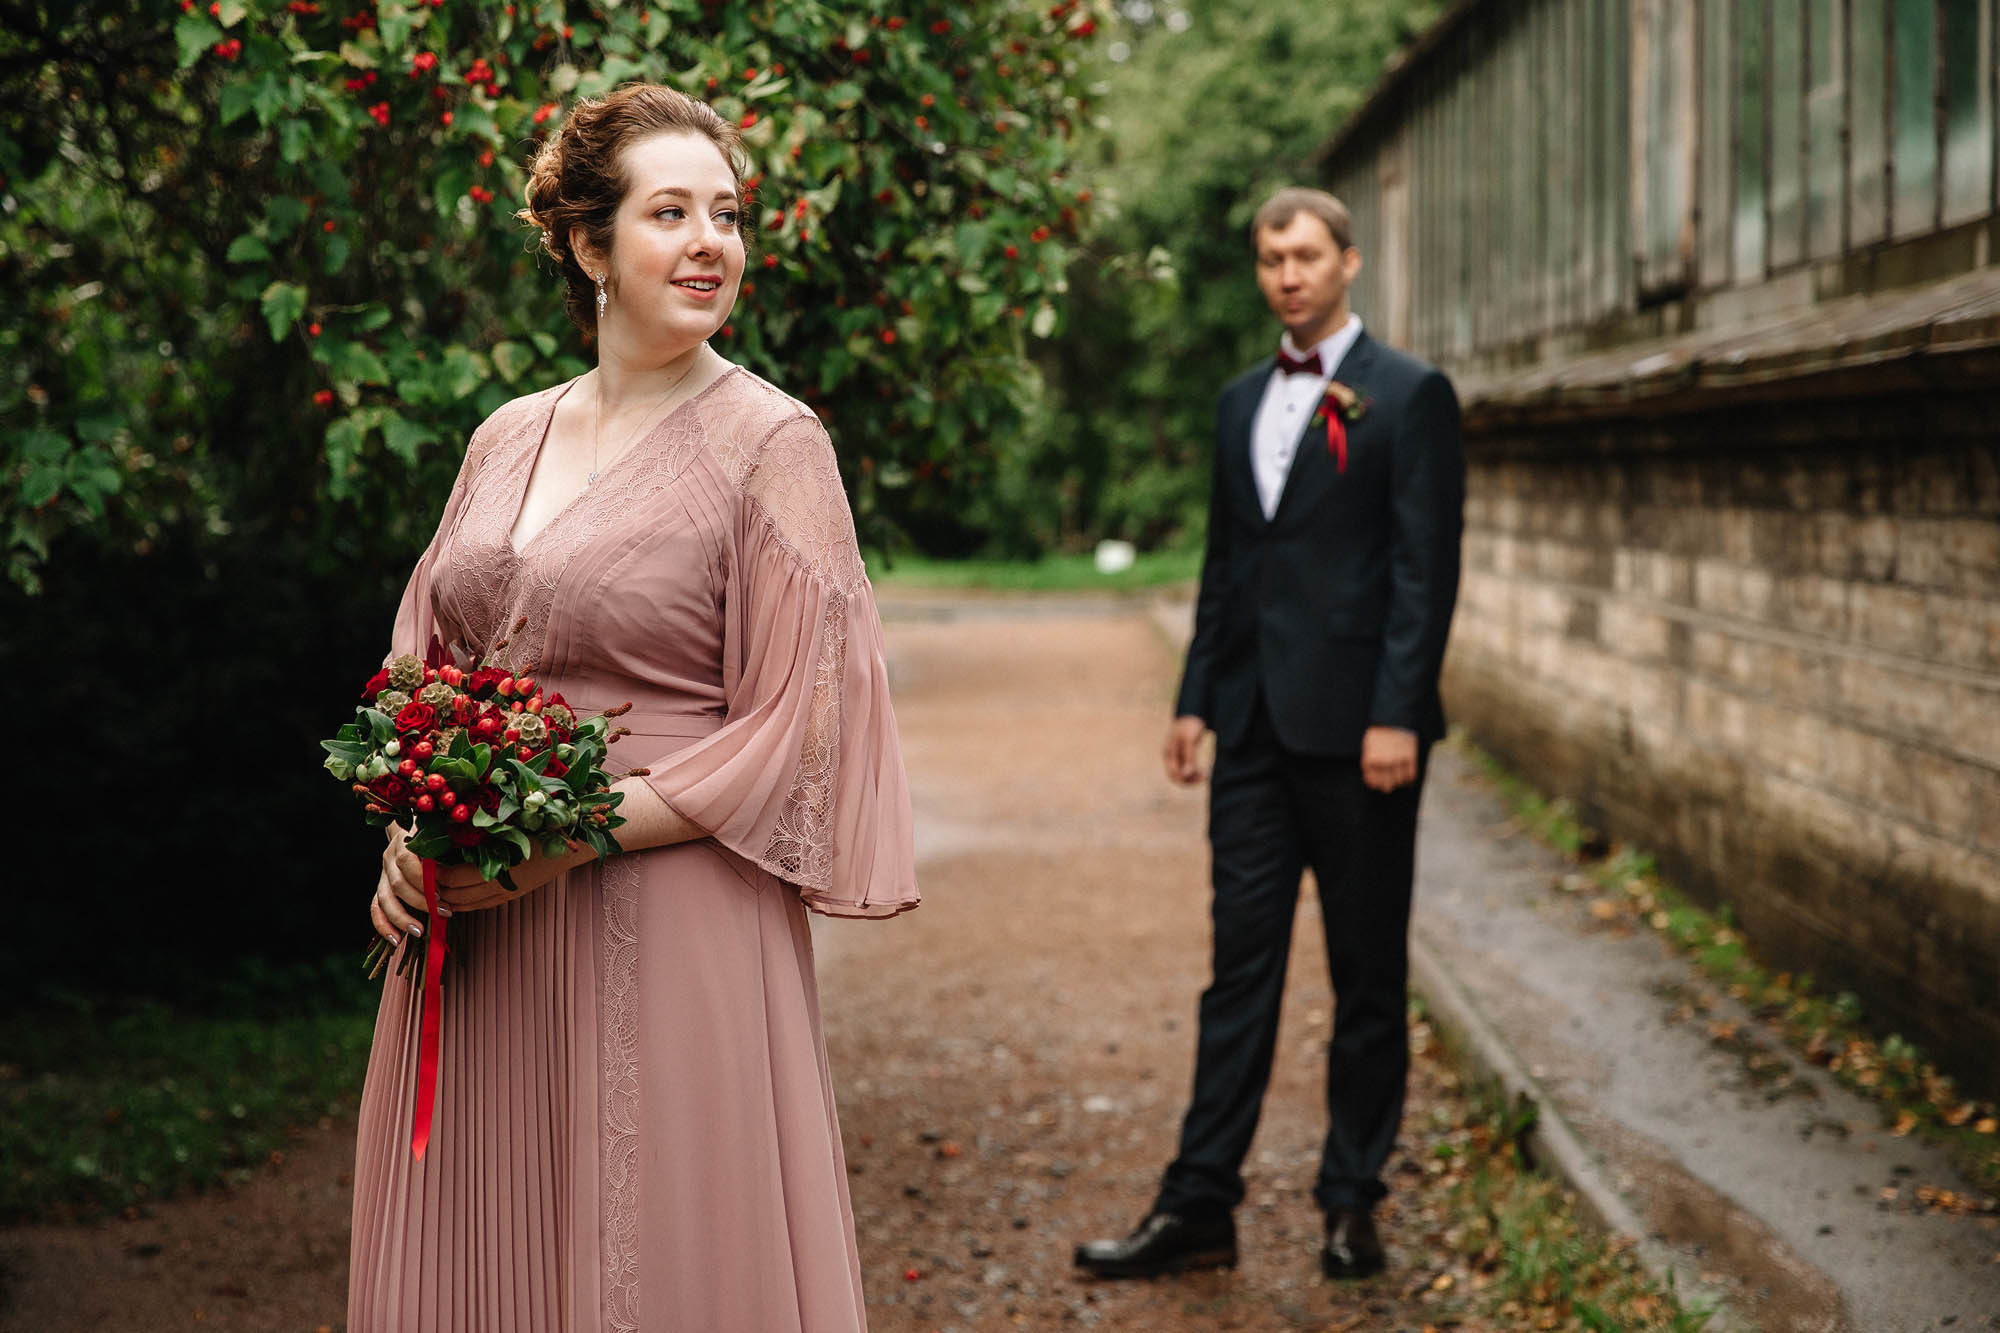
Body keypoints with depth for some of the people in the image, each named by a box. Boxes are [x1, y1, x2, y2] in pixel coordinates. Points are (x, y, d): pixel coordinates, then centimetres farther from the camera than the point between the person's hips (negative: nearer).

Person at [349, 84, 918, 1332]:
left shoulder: (770, 442, -7)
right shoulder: (509, 438, 10)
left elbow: (791, 729, -11)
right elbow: (422, 659, 18)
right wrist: (409, 830, -1)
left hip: (668, 934, -5)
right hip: (472, 932, 6)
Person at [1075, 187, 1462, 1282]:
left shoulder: (1409, 396, -4)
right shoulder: (1241, 401, 15)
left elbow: (1425, 568, -9)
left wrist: (1398, 716, -16)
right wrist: (1197, 698, 12)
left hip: (1355, 727, -5)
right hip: (1255, 728, 5)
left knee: (1367, 975, 5)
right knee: (1241, 965, 6)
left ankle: (1352, 1203, 16)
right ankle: (1198, 1208, 9)